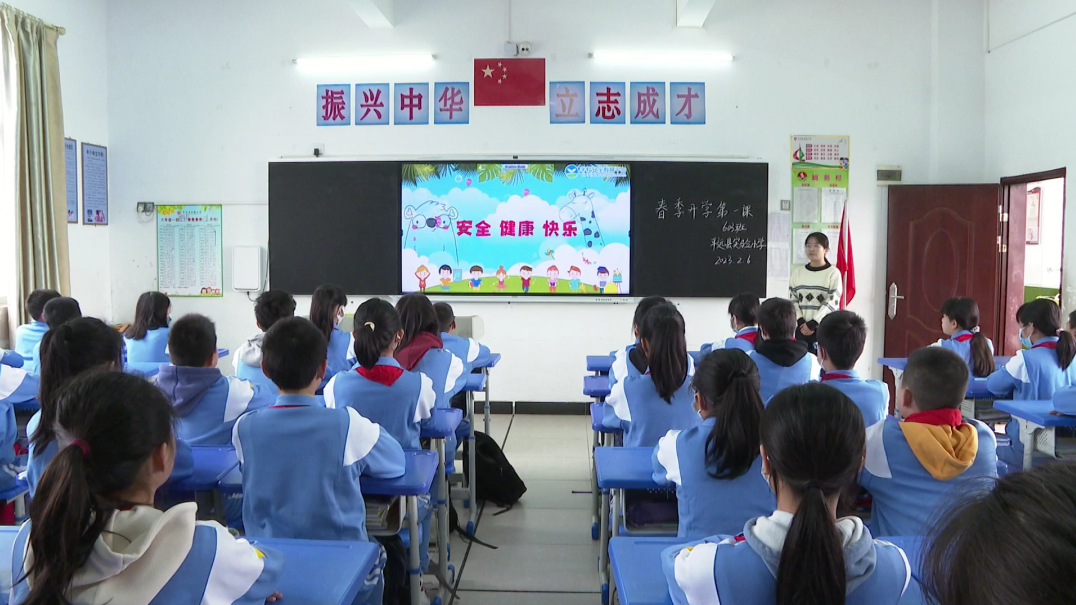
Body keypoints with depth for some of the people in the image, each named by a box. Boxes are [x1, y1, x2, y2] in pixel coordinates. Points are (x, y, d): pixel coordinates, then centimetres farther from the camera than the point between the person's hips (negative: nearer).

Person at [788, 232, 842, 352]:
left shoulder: (833, 273, -2)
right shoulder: (797, 272, 9)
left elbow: (832, 302, -9)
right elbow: (792, 300, 7)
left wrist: (812, 324, -14)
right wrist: (801, 322, -8)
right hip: (802, 328, 4)